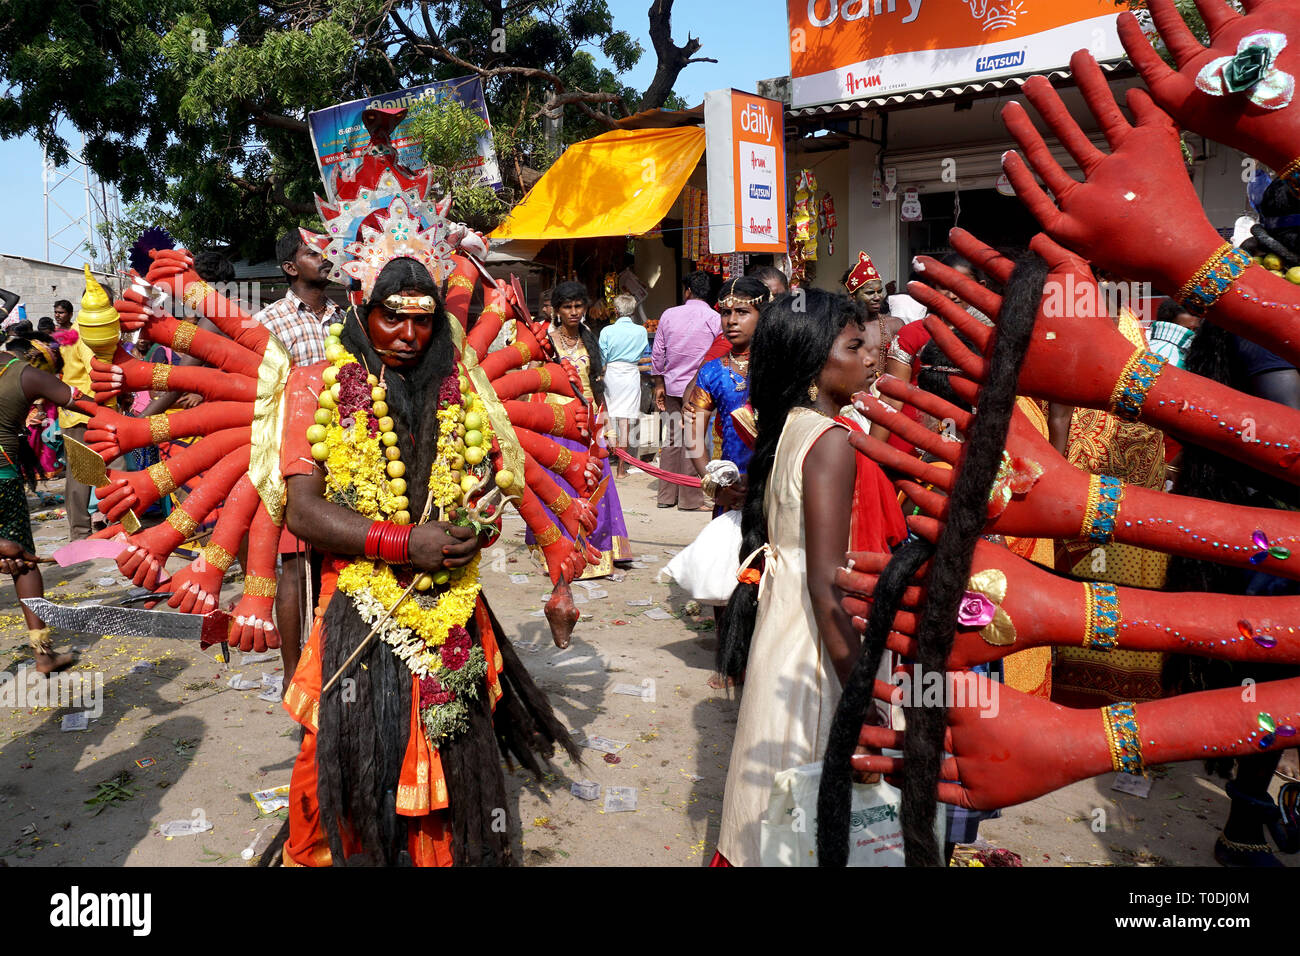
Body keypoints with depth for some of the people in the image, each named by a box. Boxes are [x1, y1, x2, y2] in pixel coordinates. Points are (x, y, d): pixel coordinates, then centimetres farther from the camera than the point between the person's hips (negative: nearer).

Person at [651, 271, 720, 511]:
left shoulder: (669, 315, 4)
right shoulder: (715, 319, -6)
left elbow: (657, 353, 6)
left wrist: (659, 384, 13)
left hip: (672, 386, 4)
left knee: (672, 439, 11)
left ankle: (666, 496, 17)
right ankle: (690, 498, 6)